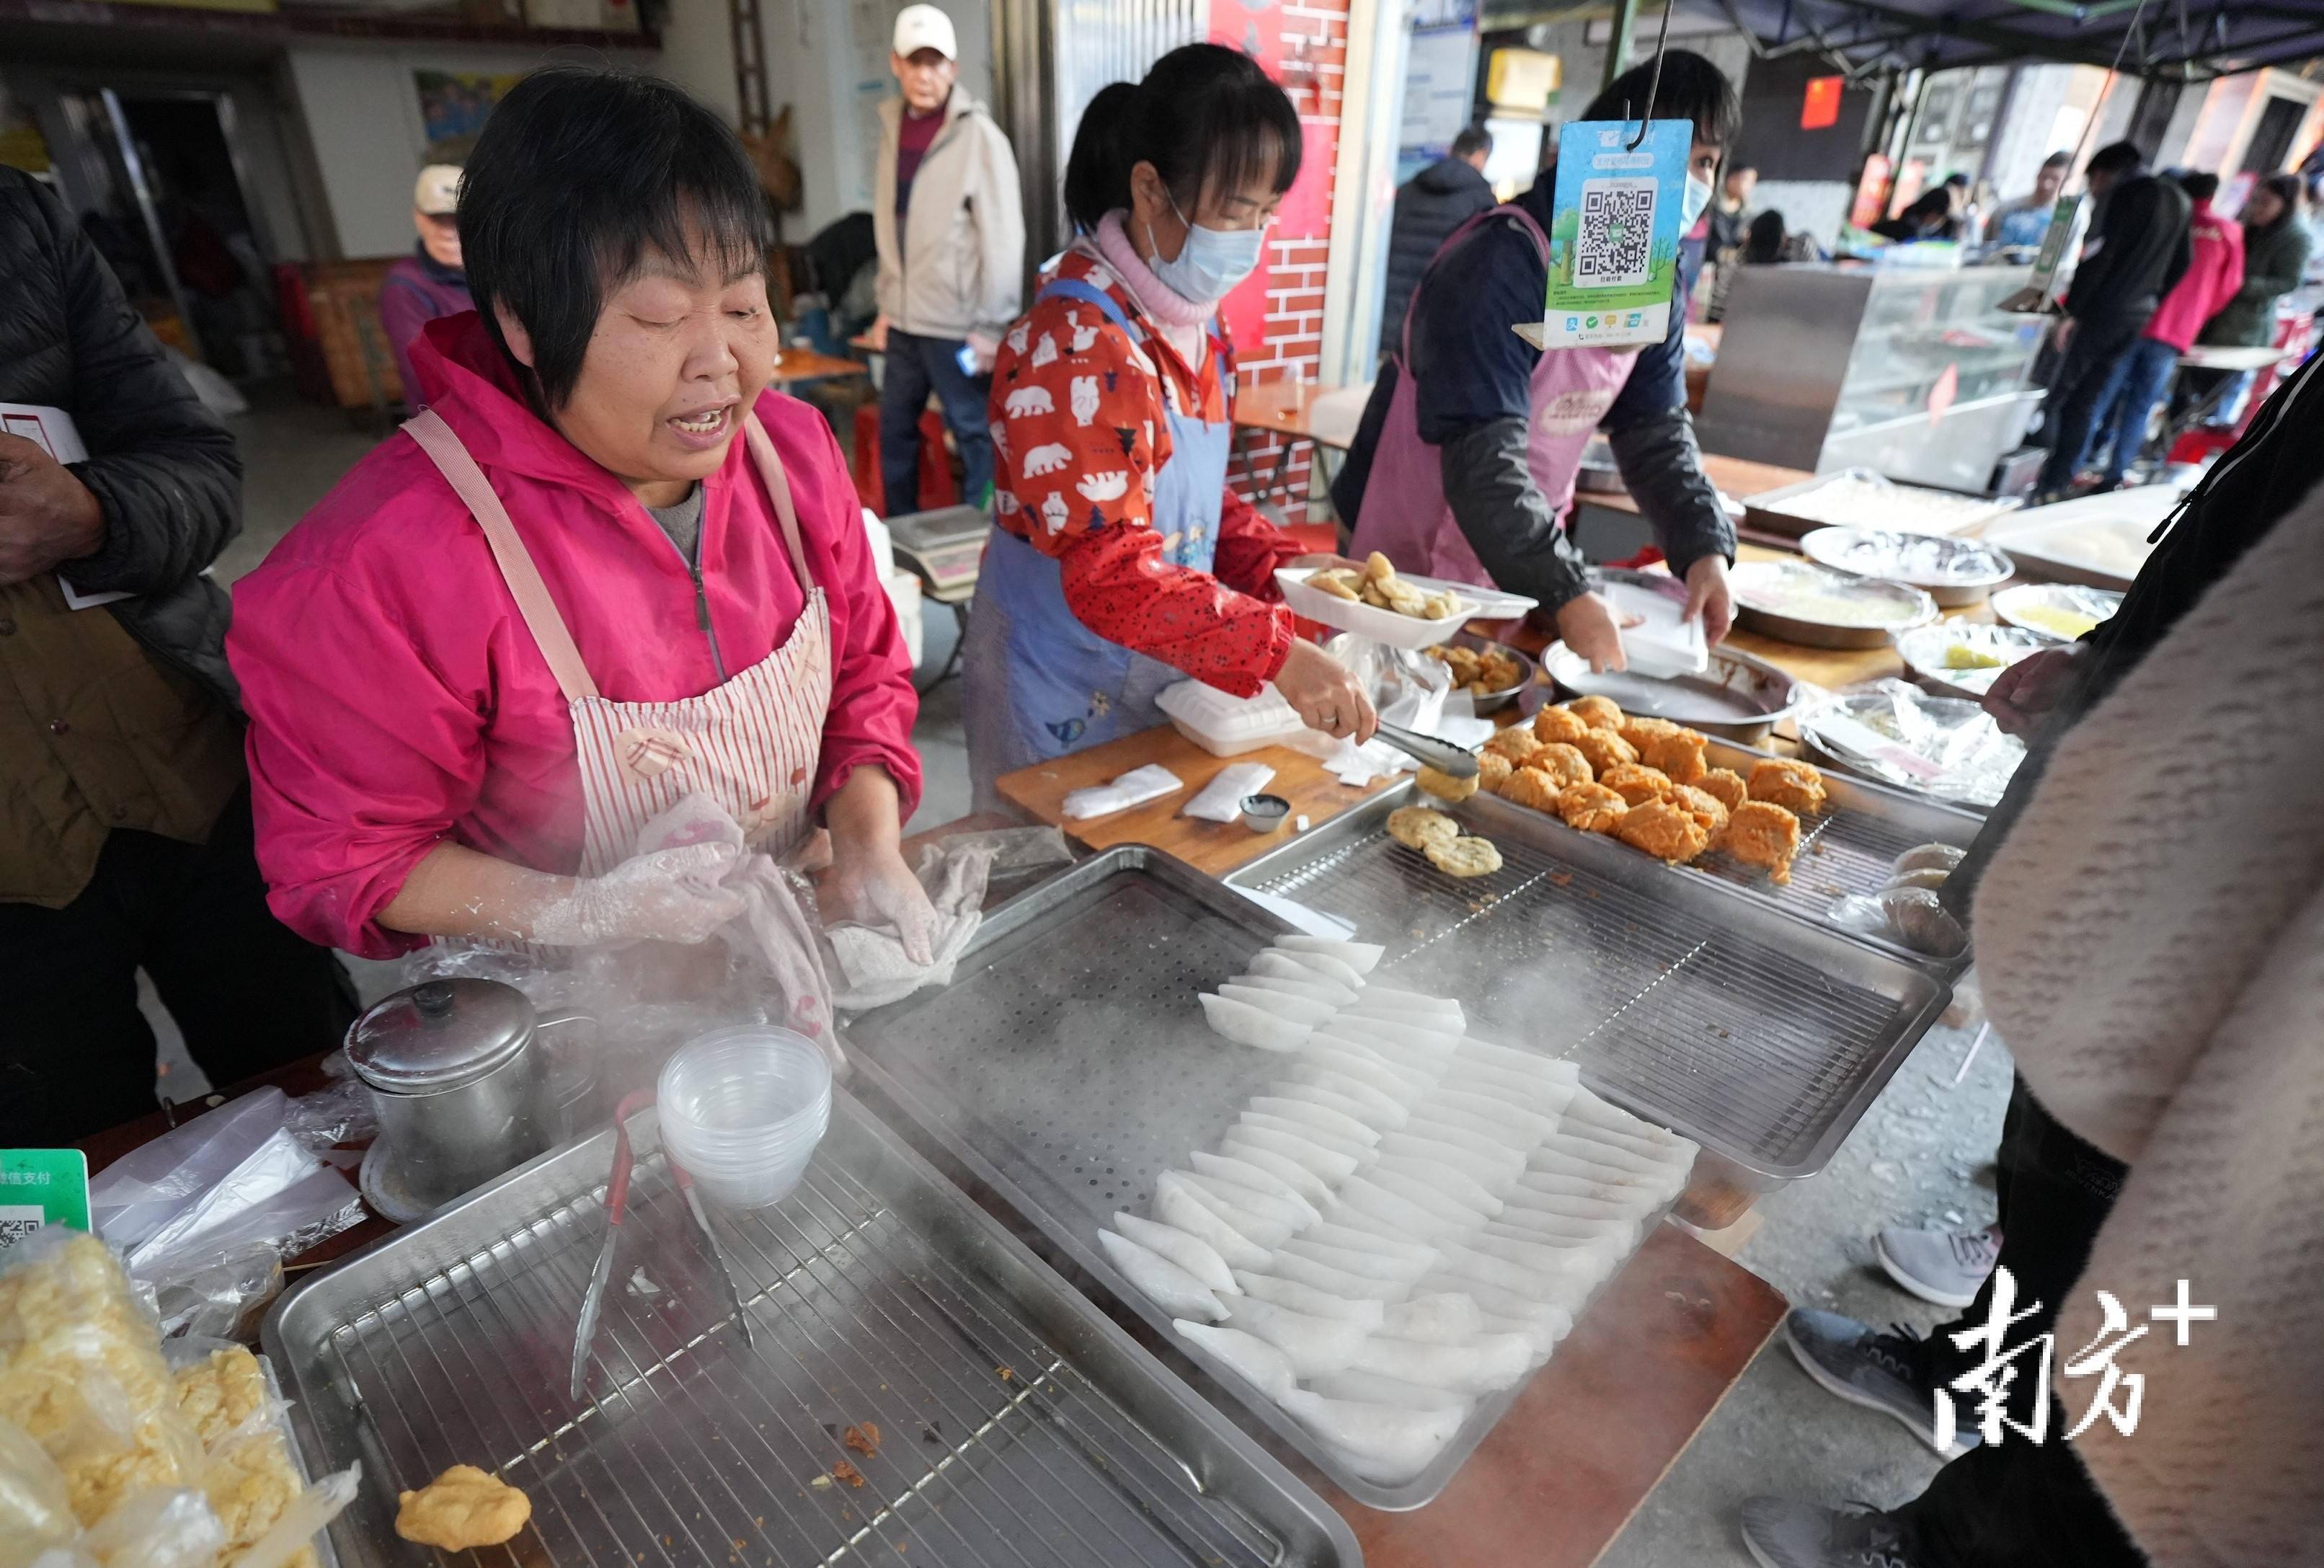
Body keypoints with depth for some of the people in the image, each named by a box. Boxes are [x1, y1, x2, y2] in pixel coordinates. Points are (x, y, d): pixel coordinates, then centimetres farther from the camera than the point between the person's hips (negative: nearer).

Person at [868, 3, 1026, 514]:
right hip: (904, 321, 7)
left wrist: (989, 326, -14)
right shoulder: (892, 125, 10)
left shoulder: (977, 135, -10)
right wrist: (886, 306, 13)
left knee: (974, 435, 3)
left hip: (956, 324, -7)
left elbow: (1002, 237, -12)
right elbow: (889, 227, 14)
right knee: (895, 431, 15)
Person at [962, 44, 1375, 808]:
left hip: (1164, 677, 8)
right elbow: (1110, 572, -29)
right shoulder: (1075, 344, -23)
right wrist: (1278, 653, -34)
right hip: (1067, 698, -8)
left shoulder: (1195, 322, 5)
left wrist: (1279, 562, -5)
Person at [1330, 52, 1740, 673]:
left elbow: (1657, 432, 3)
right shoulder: (1499, 267, -23)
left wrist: (1706, 550, -14)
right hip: (1408, 569, -7)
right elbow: (1484, 460, -31)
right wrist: (1568, 596, -39)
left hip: (1520, 566, 7)